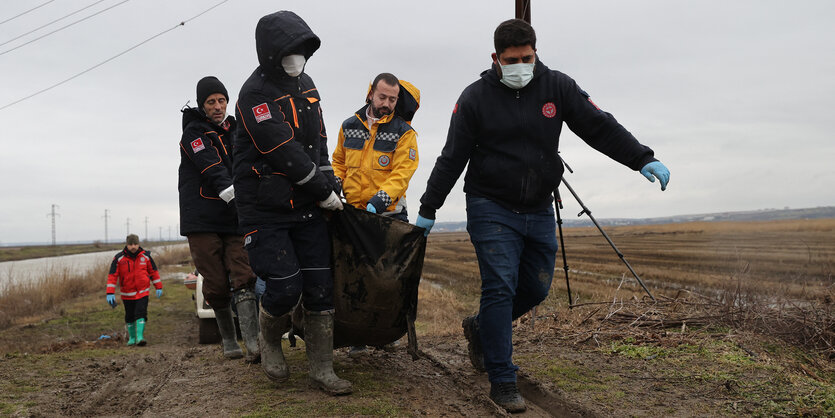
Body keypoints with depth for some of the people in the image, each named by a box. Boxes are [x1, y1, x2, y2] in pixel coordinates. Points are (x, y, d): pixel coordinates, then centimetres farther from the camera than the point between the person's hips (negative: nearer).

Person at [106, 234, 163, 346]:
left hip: (142, 292, 0)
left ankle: (140, 336, -16)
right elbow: (112, 275, -9)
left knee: (141, 313, -15)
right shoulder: (119, 258, -7)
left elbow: (153, 271, 7)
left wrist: (158, 287, 7)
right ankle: (132, 337, 27)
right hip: (127, 294, 0)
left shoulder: (145, 256, -2)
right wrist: (110, 293, -15)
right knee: (129, 316, 10)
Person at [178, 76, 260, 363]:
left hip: (234, 218, 4)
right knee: (217, 285, 0)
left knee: (243, 278, -10)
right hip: (202, 220, -4)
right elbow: (214, 173, -17)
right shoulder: (194, 132, -2)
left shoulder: (234, 132, 18)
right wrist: (238, 198, -31)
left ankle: (253, 344, -18)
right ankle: (229, 342, 16)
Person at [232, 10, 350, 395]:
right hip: (266, 211, -6)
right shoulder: (255, 94, -16)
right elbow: (285, 154, -21)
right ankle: (269, 341, 23)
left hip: (308, 208, 7)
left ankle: (322, 370, 12)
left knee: (319, 287, 3)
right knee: (285, 288, -9)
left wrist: (331, 184, 9)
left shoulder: (306, 85, 10)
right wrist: (324, 193, -15)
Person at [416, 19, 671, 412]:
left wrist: (643, 159, -12)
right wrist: (428, 210, -1)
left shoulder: (557, 87, -1)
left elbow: (599, 127, -1)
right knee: (500, 288, -11)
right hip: (491, 209, -4)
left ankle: (480, 328, 37)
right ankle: (502, 381, -3)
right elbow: (452, 158, -3)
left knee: (536, 288, 11)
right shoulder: (476, 98, -7)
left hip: (538, 210, 4)